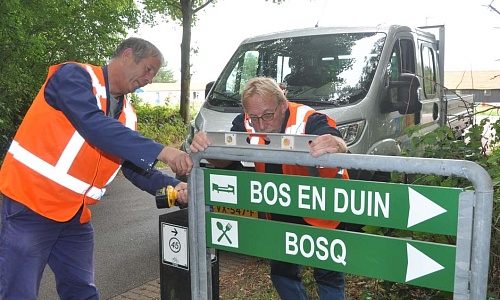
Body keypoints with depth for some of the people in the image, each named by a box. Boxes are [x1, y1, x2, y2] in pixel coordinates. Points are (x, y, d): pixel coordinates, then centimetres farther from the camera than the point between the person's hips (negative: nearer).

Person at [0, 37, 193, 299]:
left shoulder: (126, 115, 11)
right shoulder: (74, 76, -11)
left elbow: (134, 168, 9)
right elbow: (95, 126, -28)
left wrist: (172, 186, -8)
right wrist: (160, 151, -31)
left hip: (76, 216, 7)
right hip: (31, 204, -7)